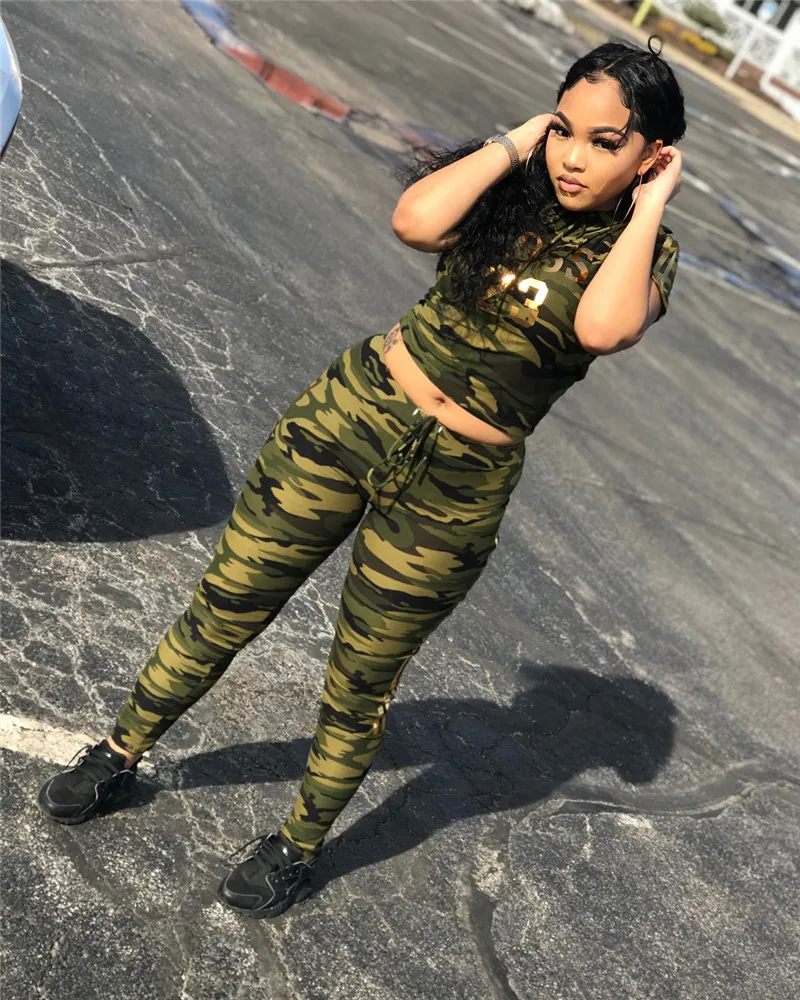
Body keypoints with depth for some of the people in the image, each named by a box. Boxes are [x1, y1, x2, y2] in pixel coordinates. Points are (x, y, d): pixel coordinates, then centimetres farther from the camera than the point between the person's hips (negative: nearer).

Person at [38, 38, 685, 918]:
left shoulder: (645, 253, -5)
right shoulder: (511, 192, -1)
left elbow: (603, 328, -29)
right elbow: (414, 221, -22)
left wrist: (647, 211, -16)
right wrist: (520, 138, -13)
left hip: (454, 491, -2)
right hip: (353, 409, 2)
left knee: (360, 684, 12)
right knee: (224, 608, 11)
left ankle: (300, 844, 39)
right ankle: (118, 757, 37)